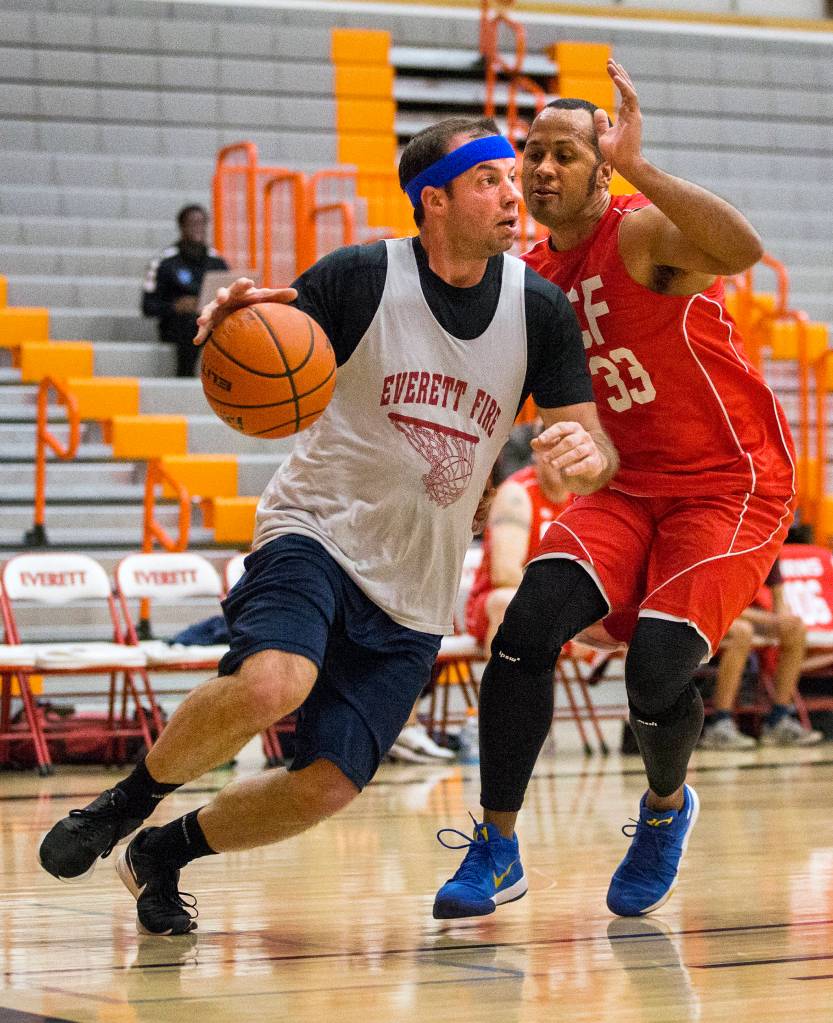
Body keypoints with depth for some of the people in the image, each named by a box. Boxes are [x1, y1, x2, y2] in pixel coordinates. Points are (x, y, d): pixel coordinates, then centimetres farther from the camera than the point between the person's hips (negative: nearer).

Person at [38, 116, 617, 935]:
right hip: (316, 531, -4)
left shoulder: (538, 308, -1)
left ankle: (164, 852, 21)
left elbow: (594, 452, 2)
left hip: (415, 596, 4)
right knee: (270, 685, -34)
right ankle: (131, 798, -6)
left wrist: (585, 456, -24)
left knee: (326, 787, -7)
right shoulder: (359, 277, -10)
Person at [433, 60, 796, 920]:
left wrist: (639, 168, -49)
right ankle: (497, 851, -9)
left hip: (733, 482, -6)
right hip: (633, 486, 6)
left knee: (657, 669, -20)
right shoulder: (528, 279, 4)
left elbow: (742, 249, -41)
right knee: (531, 617, -18)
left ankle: (666, 808, 16)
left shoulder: (643, 235, -18)